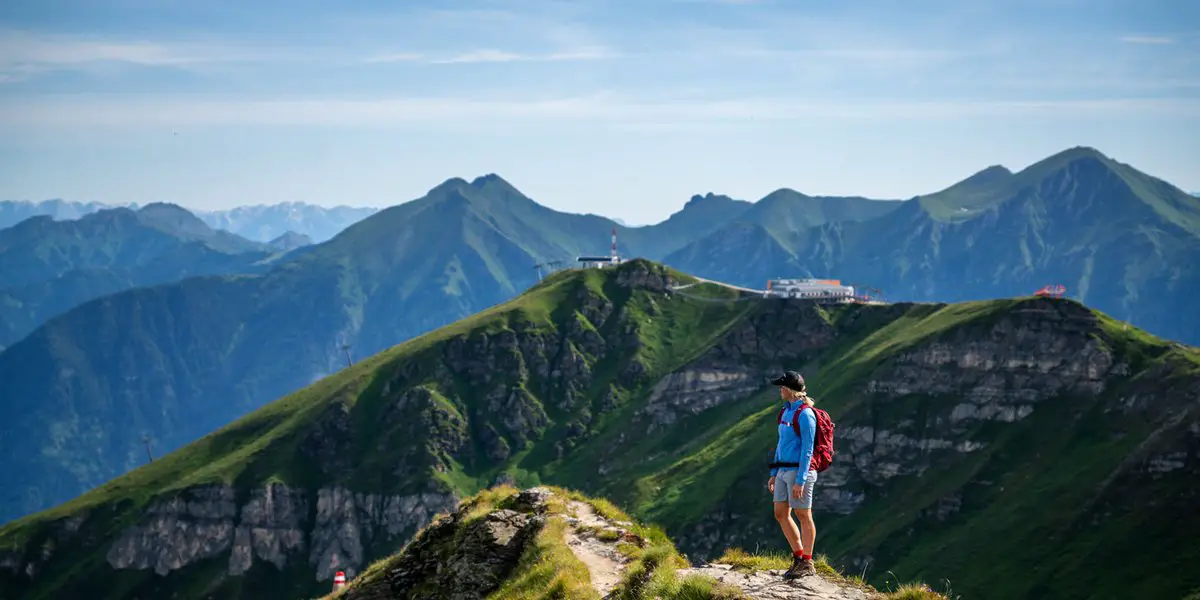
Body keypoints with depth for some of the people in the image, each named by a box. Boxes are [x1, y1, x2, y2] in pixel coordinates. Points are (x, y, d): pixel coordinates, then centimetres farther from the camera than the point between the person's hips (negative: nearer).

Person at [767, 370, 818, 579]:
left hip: (800, 471, -9)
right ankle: (798, 557, 20)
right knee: (780, 514, 9)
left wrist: (800, 480, -21)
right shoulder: (786, 412, 13)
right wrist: (774, 474, 19)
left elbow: (807, 450, -17)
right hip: (784, 471, 9)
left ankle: (807, 563, 9)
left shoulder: (805, 414, -15)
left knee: (803, 516, 0)